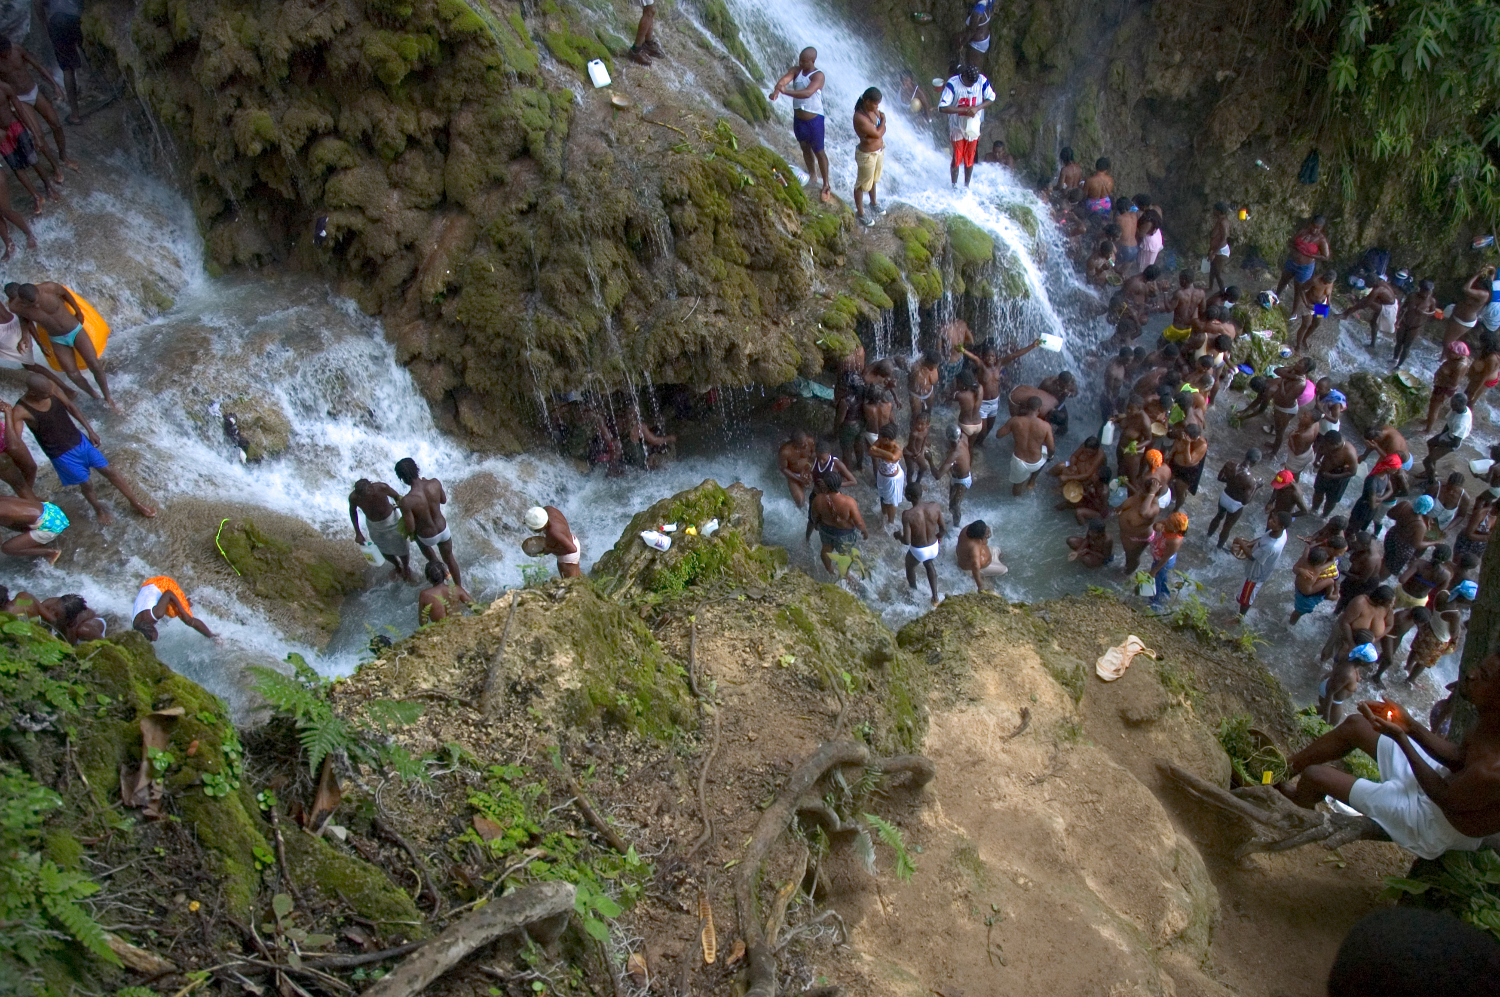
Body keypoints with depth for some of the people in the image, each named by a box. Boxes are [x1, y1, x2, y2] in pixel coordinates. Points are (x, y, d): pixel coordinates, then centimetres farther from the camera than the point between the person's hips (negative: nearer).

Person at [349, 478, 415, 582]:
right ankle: (398, 567, 55)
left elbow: (397, 496, -15)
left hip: (391, 521, -2)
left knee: (402, 548, 16)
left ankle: (406, 569, 48)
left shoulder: (382, 488, -36)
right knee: (385, 551, 23)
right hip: (374, 526, 2)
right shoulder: (353, 497, -29)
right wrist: (358, 533, -4)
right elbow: (353, 511, -6)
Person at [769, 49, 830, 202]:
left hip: (814, 119, -6)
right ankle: (812, 175, 43)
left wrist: (785, 91, -49)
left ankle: (826, 184, 15)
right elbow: (783, 80, -23)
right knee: (805, 148, 22)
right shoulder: (796, 70, -5)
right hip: (798, 118, 6)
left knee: (818, 151, 4)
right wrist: (777, 90, -47)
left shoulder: (818, 75, -21)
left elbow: (807, 93, -38)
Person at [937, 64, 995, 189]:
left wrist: (977, 108, -19)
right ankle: (954, 186, 18)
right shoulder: (953, 83, -22)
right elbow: (942, 108, -25)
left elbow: (991, 98, 0)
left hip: (973, 126, 3)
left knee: (969, 159, 10)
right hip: (957, 126, -3)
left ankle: (966, 186, 26)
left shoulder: (982, 81, -13)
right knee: (957, 159, 1)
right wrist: (964, 109, -29)